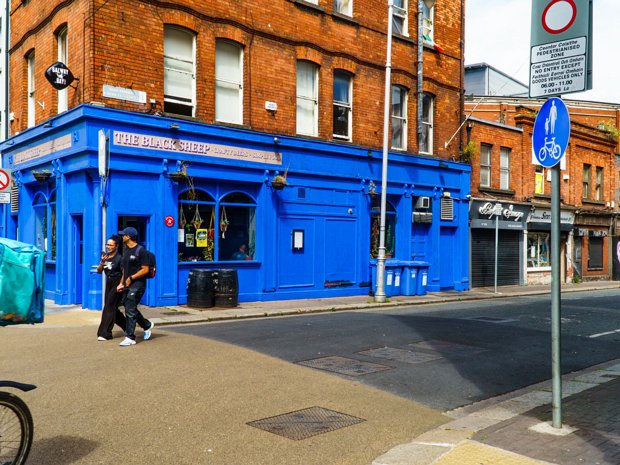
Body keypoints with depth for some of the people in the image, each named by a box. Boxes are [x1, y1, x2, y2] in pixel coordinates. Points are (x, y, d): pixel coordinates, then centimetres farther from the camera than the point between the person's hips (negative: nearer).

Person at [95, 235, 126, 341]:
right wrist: (102, 261, -10)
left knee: (109, 307, -9)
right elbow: (99, 271, 6)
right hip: (108, 284, 7)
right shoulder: (106, 256, 7)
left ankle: (105, 333, -6)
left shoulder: (119, 258, -11)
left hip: (116, 284, -7)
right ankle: (127, 327, 28)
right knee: (113, 309, 12)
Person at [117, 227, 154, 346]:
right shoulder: (126, 250, 15)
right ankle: (147, 325, 34)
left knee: (130, 311, -9)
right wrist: (121, 283, 13)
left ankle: (130, 338, -3)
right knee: (131, 309, 14)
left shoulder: (140, 250, -10)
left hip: (137, 284, -8)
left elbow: (145, 270, -13)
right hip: (127, 285, 8)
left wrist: (131, 278, -17)